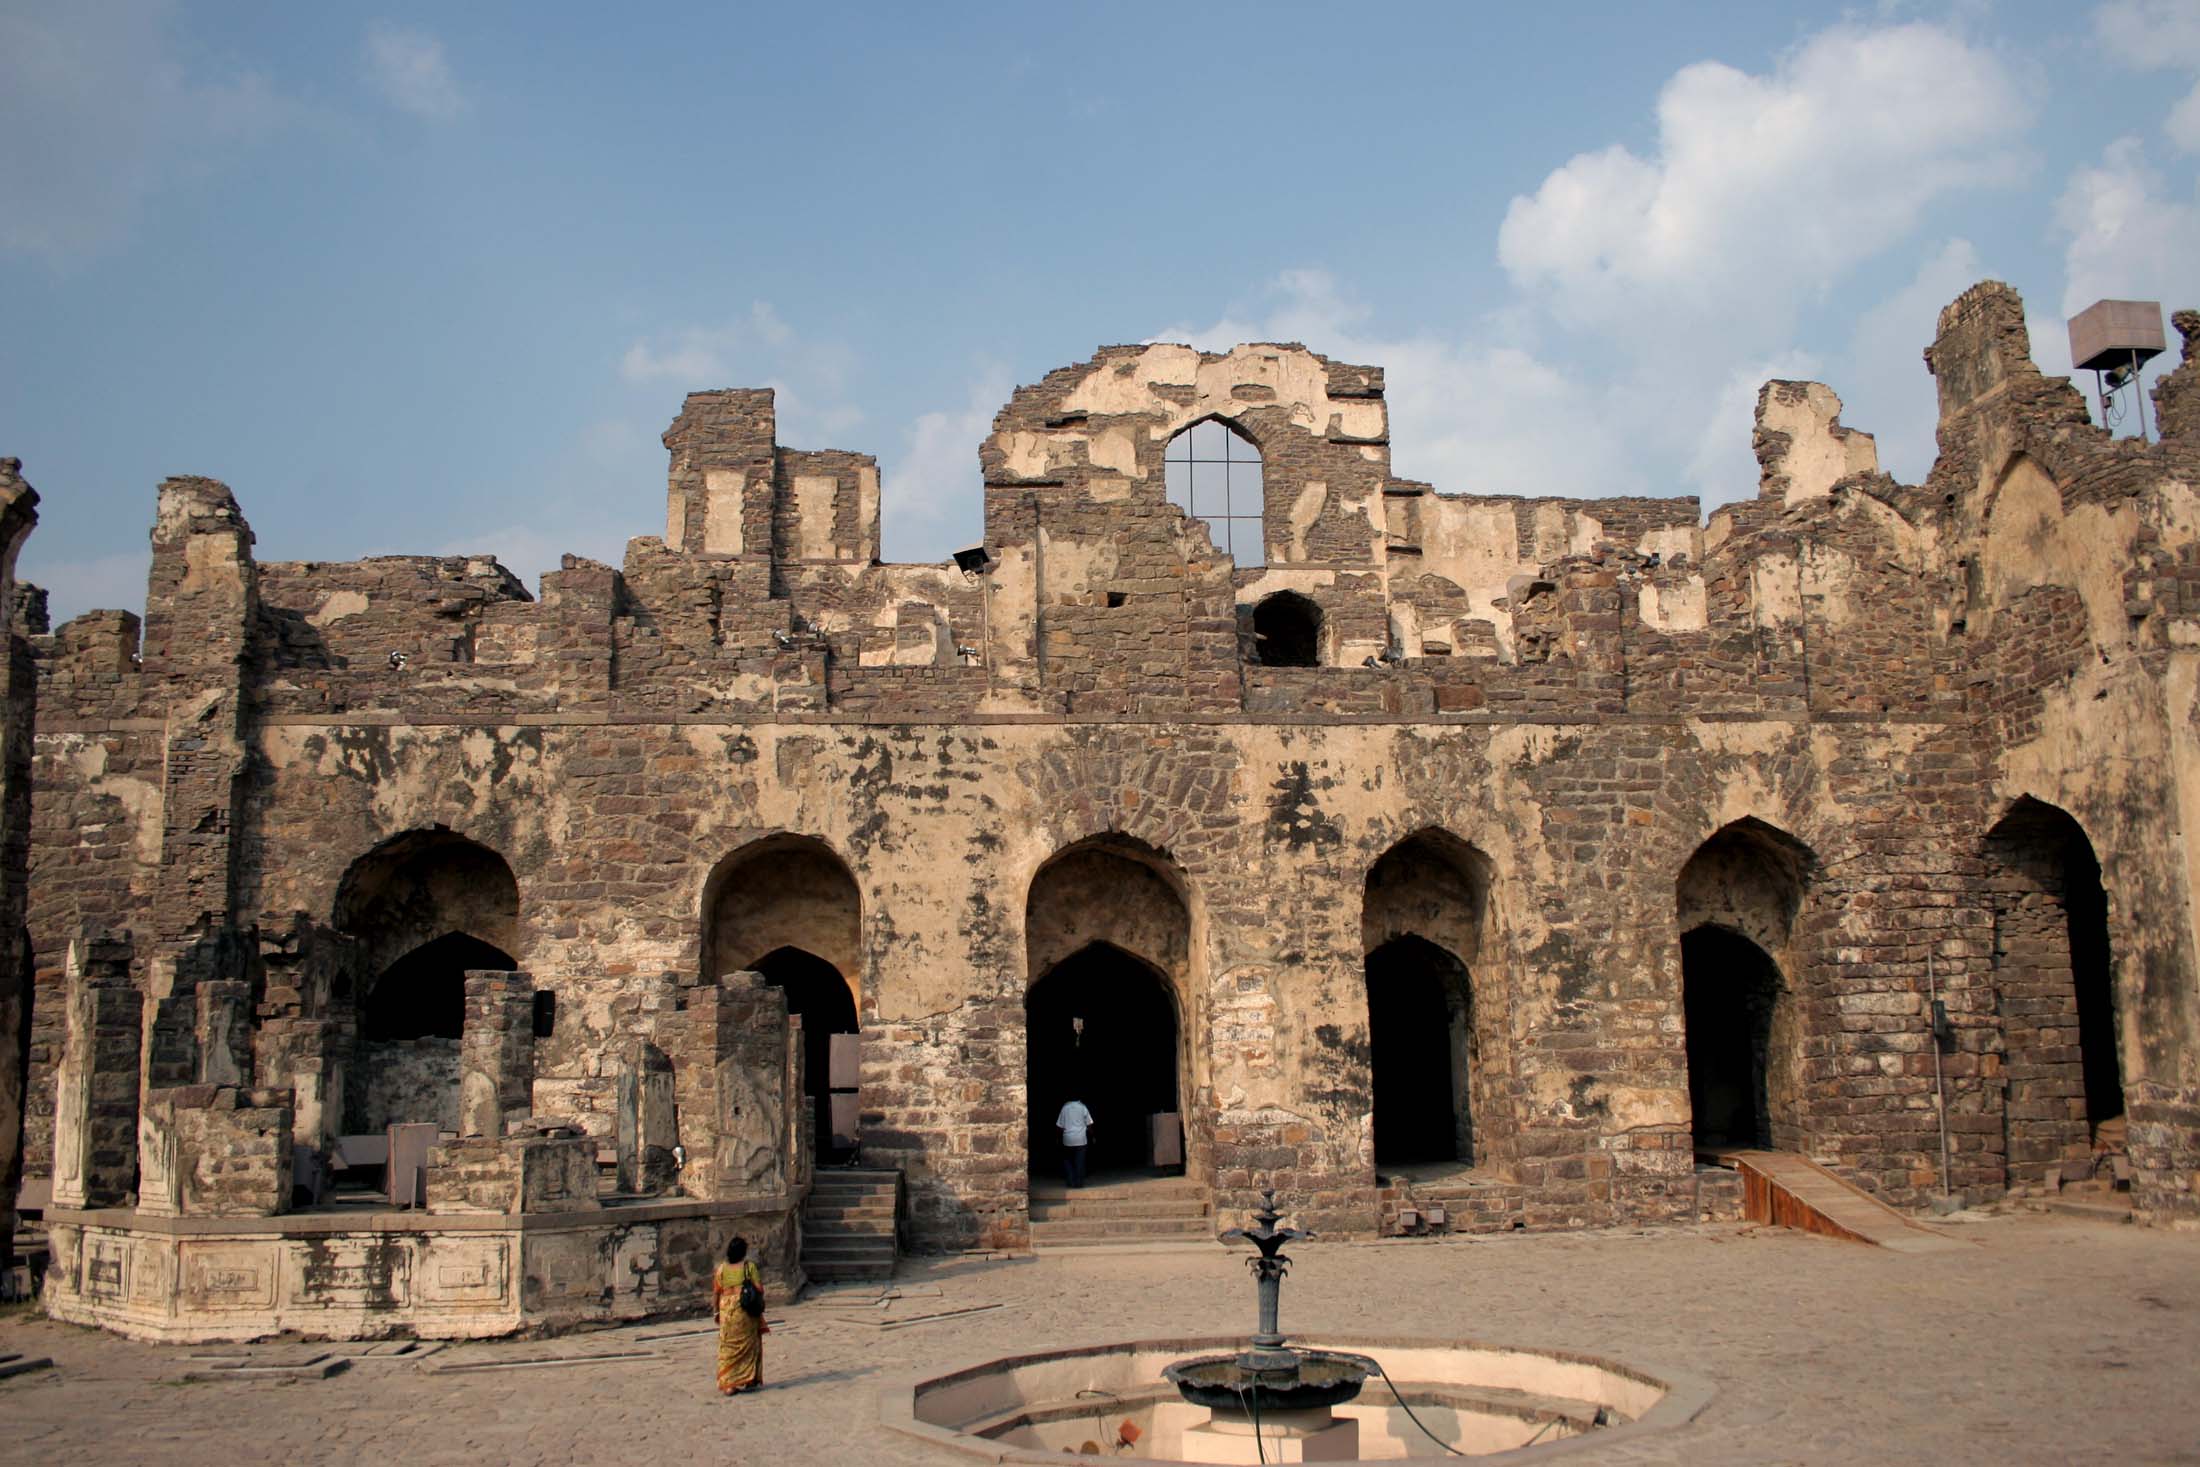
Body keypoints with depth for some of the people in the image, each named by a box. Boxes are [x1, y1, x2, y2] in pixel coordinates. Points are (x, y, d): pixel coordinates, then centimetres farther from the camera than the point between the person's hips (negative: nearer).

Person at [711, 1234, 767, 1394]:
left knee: (728, 1348, 8)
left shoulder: (722, 1270, 1)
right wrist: (761, 1281, 12)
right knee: (747, 1345, 13)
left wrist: (716, 1312, 14)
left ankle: (727, 1384, 4)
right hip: (745, 1313, -2)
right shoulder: (749, 1267, -7)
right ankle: (748, 1381, 16)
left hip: (726, 1311, 2)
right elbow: (759, 1289, -9)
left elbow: (716, 1293, 3)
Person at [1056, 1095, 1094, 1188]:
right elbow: (1089, 1124, -2)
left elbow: (1060, 1126, 0)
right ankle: (1079, 1182, 4)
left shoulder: (1065, 1108, -2)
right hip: (1081, 1139, -1)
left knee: (1067, 1160, 16)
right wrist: (1091, 1136, 9)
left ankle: (1070, 1181, 9)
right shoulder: (1082, 1107, -4)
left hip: (1068, 1139, 1)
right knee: (1079, 1161, 5)